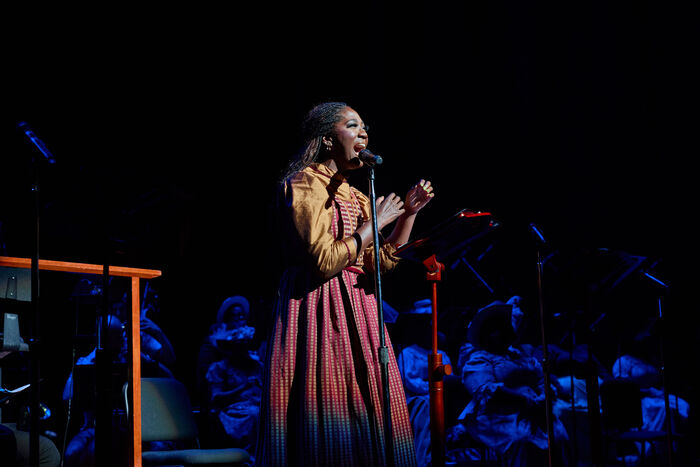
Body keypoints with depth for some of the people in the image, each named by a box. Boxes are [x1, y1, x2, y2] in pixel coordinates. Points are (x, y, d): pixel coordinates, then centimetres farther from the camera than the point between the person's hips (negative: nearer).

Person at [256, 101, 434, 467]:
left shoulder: (354, 196, 18)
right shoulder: (306, 184, -7)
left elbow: (382, 263, 15)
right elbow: (324, 261, -19)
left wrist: (409, 213, 8)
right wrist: (374, 223, -10)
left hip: (356, 311, 8)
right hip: (319, 310, -8)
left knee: (362, 415, 4)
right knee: (326, 413, -9)